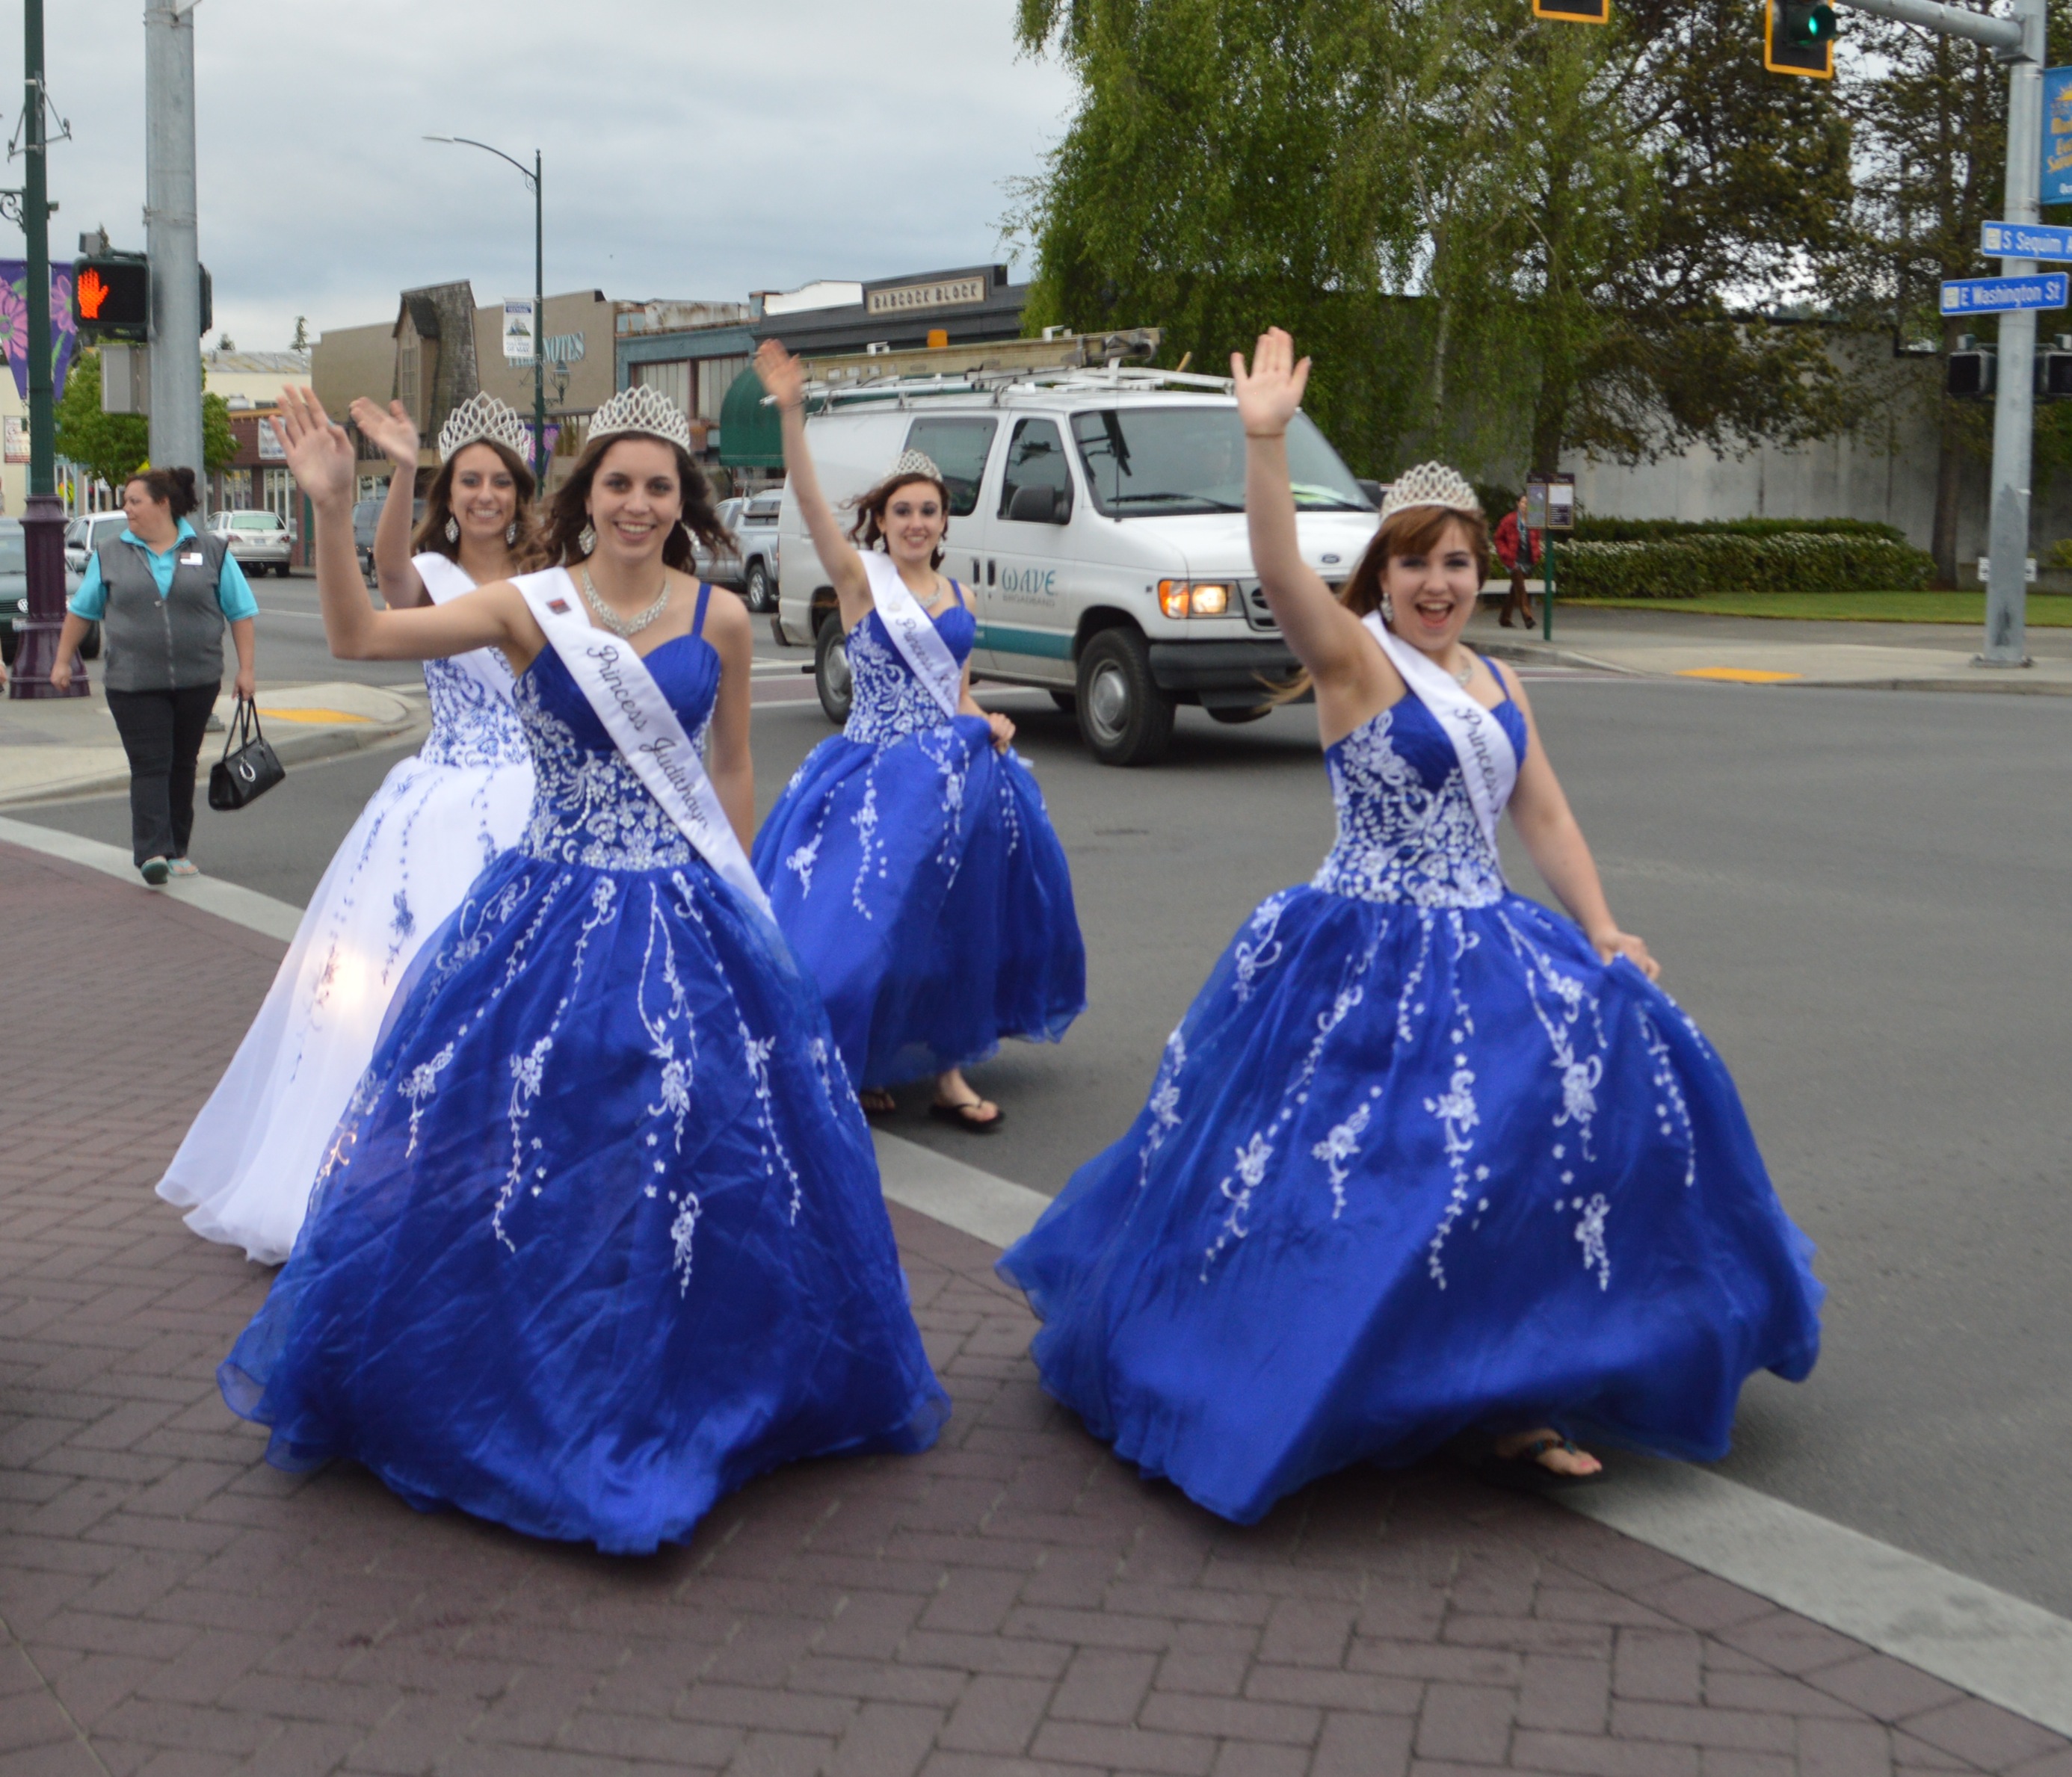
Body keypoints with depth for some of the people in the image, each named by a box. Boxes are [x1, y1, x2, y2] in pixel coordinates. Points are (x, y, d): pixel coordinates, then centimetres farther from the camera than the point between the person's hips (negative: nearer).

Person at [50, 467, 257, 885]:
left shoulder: (211, 552, 4)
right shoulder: (109, 557, 7)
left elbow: (241, 612, 5)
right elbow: (81, 610, 15)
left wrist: (246, 668, -1)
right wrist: (62, 661, 14)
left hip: (196, 682, 1)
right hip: (134, 686, -1)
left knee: (182, 766, 8)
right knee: (149, 767, -9)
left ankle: (177, 850, 18)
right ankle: (152, 853, -15)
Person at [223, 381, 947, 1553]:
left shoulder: (720, 621, 1)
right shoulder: (531, 607, -3)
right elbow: (361, 636, -12)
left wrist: (738, 902, 11)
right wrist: (334, 510, -23)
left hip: (685, 917, 1)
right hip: (552, 914, -1)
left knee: (698, 1140, 4)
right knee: (515, 1142, 3)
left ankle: (687, 1393, 24)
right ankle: (521, 1392, 24)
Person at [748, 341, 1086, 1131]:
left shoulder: (955, 596, 11)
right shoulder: (860, 578, -5)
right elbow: (810, 502, -20)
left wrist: (986, 722, -1)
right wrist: (790, 414, -32)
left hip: (956, 772, 5)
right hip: (878, 776, -5)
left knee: (952, 922, 8)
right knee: (866, 919, -5)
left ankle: (948, 1069, 18)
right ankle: (853, 1064, 13)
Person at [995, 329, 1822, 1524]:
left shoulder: (1498, 686, 13)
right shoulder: (1356, 656, -7)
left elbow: (1545, 816, 16)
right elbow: (1281, 572, -25)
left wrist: (1603, 935, 6)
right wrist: (1266, 440, -36)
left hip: (1483, 947, 7)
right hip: (1371, 957, -7)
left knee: (1613, 1063, 3)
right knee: (1373, 1163, -7)